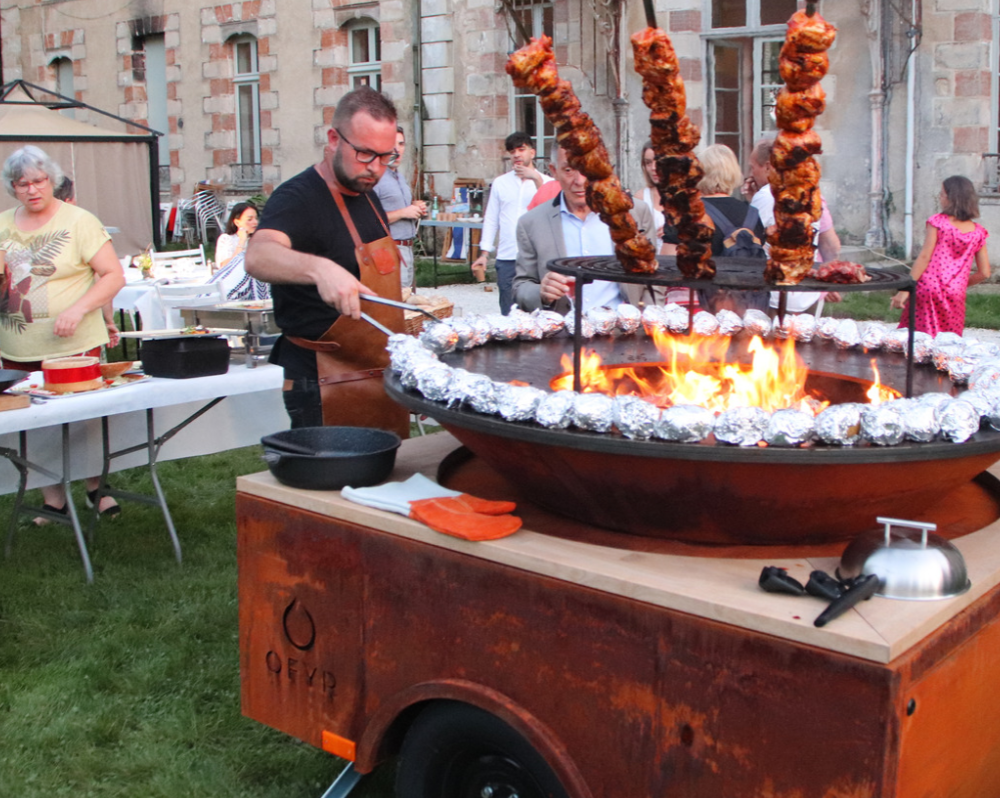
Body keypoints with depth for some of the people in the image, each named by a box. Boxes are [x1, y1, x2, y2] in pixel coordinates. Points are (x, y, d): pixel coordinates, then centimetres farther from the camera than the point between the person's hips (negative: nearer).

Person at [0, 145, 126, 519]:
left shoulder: (79, 221, -4)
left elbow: (114, 275, -7)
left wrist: (78, 309, -20)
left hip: (74, 346, -4)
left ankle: (96, 488, 25)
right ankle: (53, 501, 20)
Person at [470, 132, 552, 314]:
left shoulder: (545, 181, 6)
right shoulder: (500, 183, 14)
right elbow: (491, 219, 15)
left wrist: (537, 179, -19)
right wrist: (484, 254, 9)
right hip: (506, 258, 2)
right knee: (508, 312, 4)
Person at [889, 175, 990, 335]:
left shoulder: (938, 222, -3)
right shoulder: (978, 232, 8)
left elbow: (924, 257, -7)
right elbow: (984, 273, 7)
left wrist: (905, 289, -6)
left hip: (928, 291, -3)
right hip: (955, 296, 3)